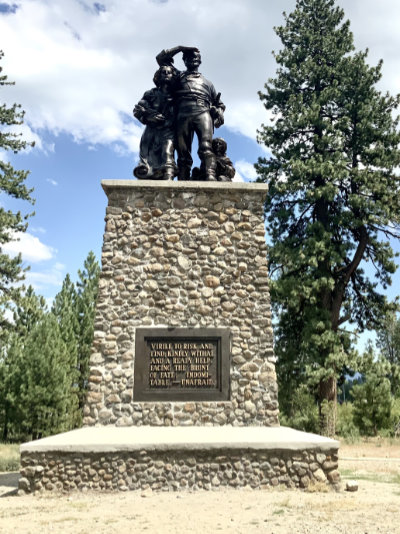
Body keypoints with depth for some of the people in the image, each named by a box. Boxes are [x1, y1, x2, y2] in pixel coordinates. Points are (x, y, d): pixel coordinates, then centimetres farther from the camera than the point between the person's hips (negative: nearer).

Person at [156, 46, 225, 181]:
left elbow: (219, 103, 31)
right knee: (183, 153, -14)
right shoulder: (178, 75, 34)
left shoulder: (207, 82, 36)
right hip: (183, 114, 0)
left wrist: (219, 113, 8)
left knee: (206, 147, -25)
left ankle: (210, 178, -44)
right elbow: (161, 58, 33)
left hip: (203, 112, 0)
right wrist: (181, 48, 32)